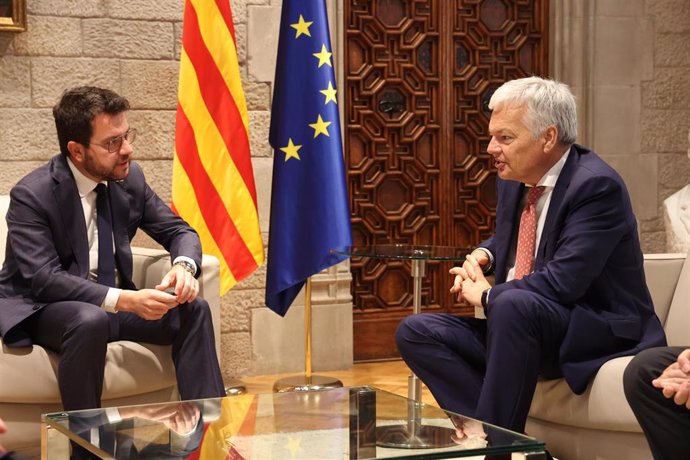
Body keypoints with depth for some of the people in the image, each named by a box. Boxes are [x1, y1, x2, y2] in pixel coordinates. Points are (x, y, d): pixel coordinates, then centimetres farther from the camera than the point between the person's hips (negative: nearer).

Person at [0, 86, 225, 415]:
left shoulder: (130, 178, -1)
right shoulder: (31, 195, -18)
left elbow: (179, 231, 7)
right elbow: (43, 279, -26)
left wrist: (184, 266, -19)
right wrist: (124, 300, -36)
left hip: (115, 303, 6)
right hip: (42, 310, -6)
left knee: (193, 309, -14)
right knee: (91, 321, -37)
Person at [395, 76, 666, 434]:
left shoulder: (596, 185, -17)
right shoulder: (513, 179, 8)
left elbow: (562, 281, -26)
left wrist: (486, 295, -12)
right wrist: (482, 256, 4)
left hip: (600, 334, -9)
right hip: (515, 325, 9)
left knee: (513, 305, -38)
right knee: (415, 332, -5)